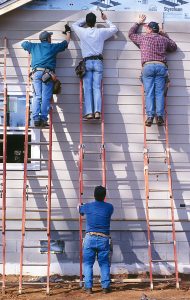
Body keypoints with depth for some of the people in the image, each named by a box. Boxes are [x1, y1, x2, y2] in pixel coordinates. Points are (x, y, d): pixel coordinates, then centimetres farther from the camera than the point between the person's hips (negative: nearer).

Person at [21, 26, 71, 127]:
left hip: (36, 72, 3)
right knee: (46, 98, -6)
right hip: (47, 73, -3)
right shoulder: (53, 47, 13)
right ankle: (43, 119, -12)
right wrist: (68, 32, 44)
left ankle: (36, 119, -8)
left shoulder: (34, 46, 20)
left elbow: (23, 44, 38)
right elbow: (66, 43, 27)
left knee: (37, 97, 1)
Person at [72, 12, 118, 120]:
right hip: (98, 61, 1)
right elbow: (114, 29, 21)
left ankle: (89, 112, -11)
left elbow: (75, 24, 26)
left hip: (87, 62, 0)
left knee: (87, 88, -3)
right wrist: (106, 19, 32)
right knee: (97, 87, -4)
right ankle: (97, 111, -17)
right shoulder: (101, 32, 4)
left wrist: (86, 19, 29)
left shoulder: (82, 32, 4)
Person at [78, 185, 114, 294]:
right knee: (104, 263, 7)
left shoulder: (88, 206, 2)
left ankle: (88, 287, 0)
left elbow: (80, 209, 25)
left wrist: (80, 205, 50)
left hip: (90, 238, 0)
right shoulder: (109, 207, 2)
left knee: (88, 263, 4)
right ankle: (105, 287, 4)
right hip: (104, 239, 0)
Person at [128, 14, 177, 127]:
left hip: (148, 66, -1)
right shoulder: (164, 39, 18)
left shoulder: (143, 38, 13)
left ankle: (150, 116, -18)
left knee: (149, 92, -6)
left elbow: (131, 33, 31)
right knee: (159, 92, -3)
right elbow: (174, 47, 34)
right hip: (161, 67, 1)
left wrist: (139, 22, 41)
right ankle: (160, 116, -15)